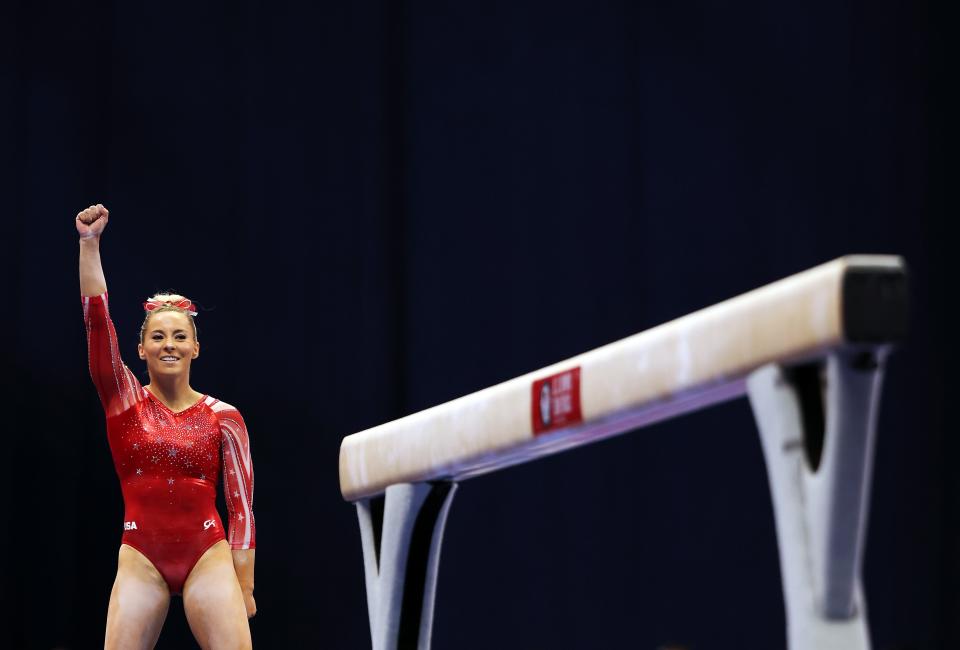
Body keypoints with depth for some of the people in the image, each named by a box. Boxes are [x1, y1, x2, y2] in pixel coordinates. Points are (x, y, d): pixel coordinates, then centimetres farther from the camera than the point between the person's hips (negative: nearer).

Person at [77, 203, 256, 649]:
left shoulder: (223, 417, 3)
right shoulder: (123, 402, 5)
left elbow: (241, 506, 2)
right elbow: (96, 318, -5)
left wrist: (244, 587, -3)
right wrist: (89, 243, -14)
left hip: (208, 557, -1)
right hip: (141, 560, 1)